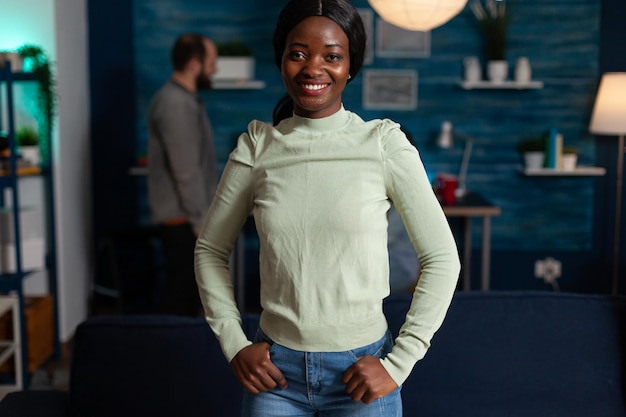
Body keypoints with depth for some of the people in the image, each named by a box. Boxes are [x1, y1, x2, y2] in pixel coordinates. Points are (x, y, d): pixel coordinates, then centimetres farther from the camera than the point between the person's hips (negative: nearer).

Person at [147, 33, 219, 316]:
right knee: (181, 293, -3)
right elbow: (186, 171, -22)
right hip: (182, 219, -10)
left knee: (189, 290, 15)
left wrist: (205, 214, 20)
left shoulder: (185, 99, 14)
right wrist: (201, 221, -19)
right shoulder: (175, 105, -19)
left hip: (188, 217, 10)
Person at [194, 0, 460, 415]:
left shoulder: (384, 143, -9)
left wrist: (398, 364, -9)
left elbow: (442, 259, -6)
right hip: (275, 369, 2)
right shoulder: (258, 145, -3)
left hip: (359, 370, -1)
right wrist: (234, 345, -1)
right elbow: (210, 249, 6)